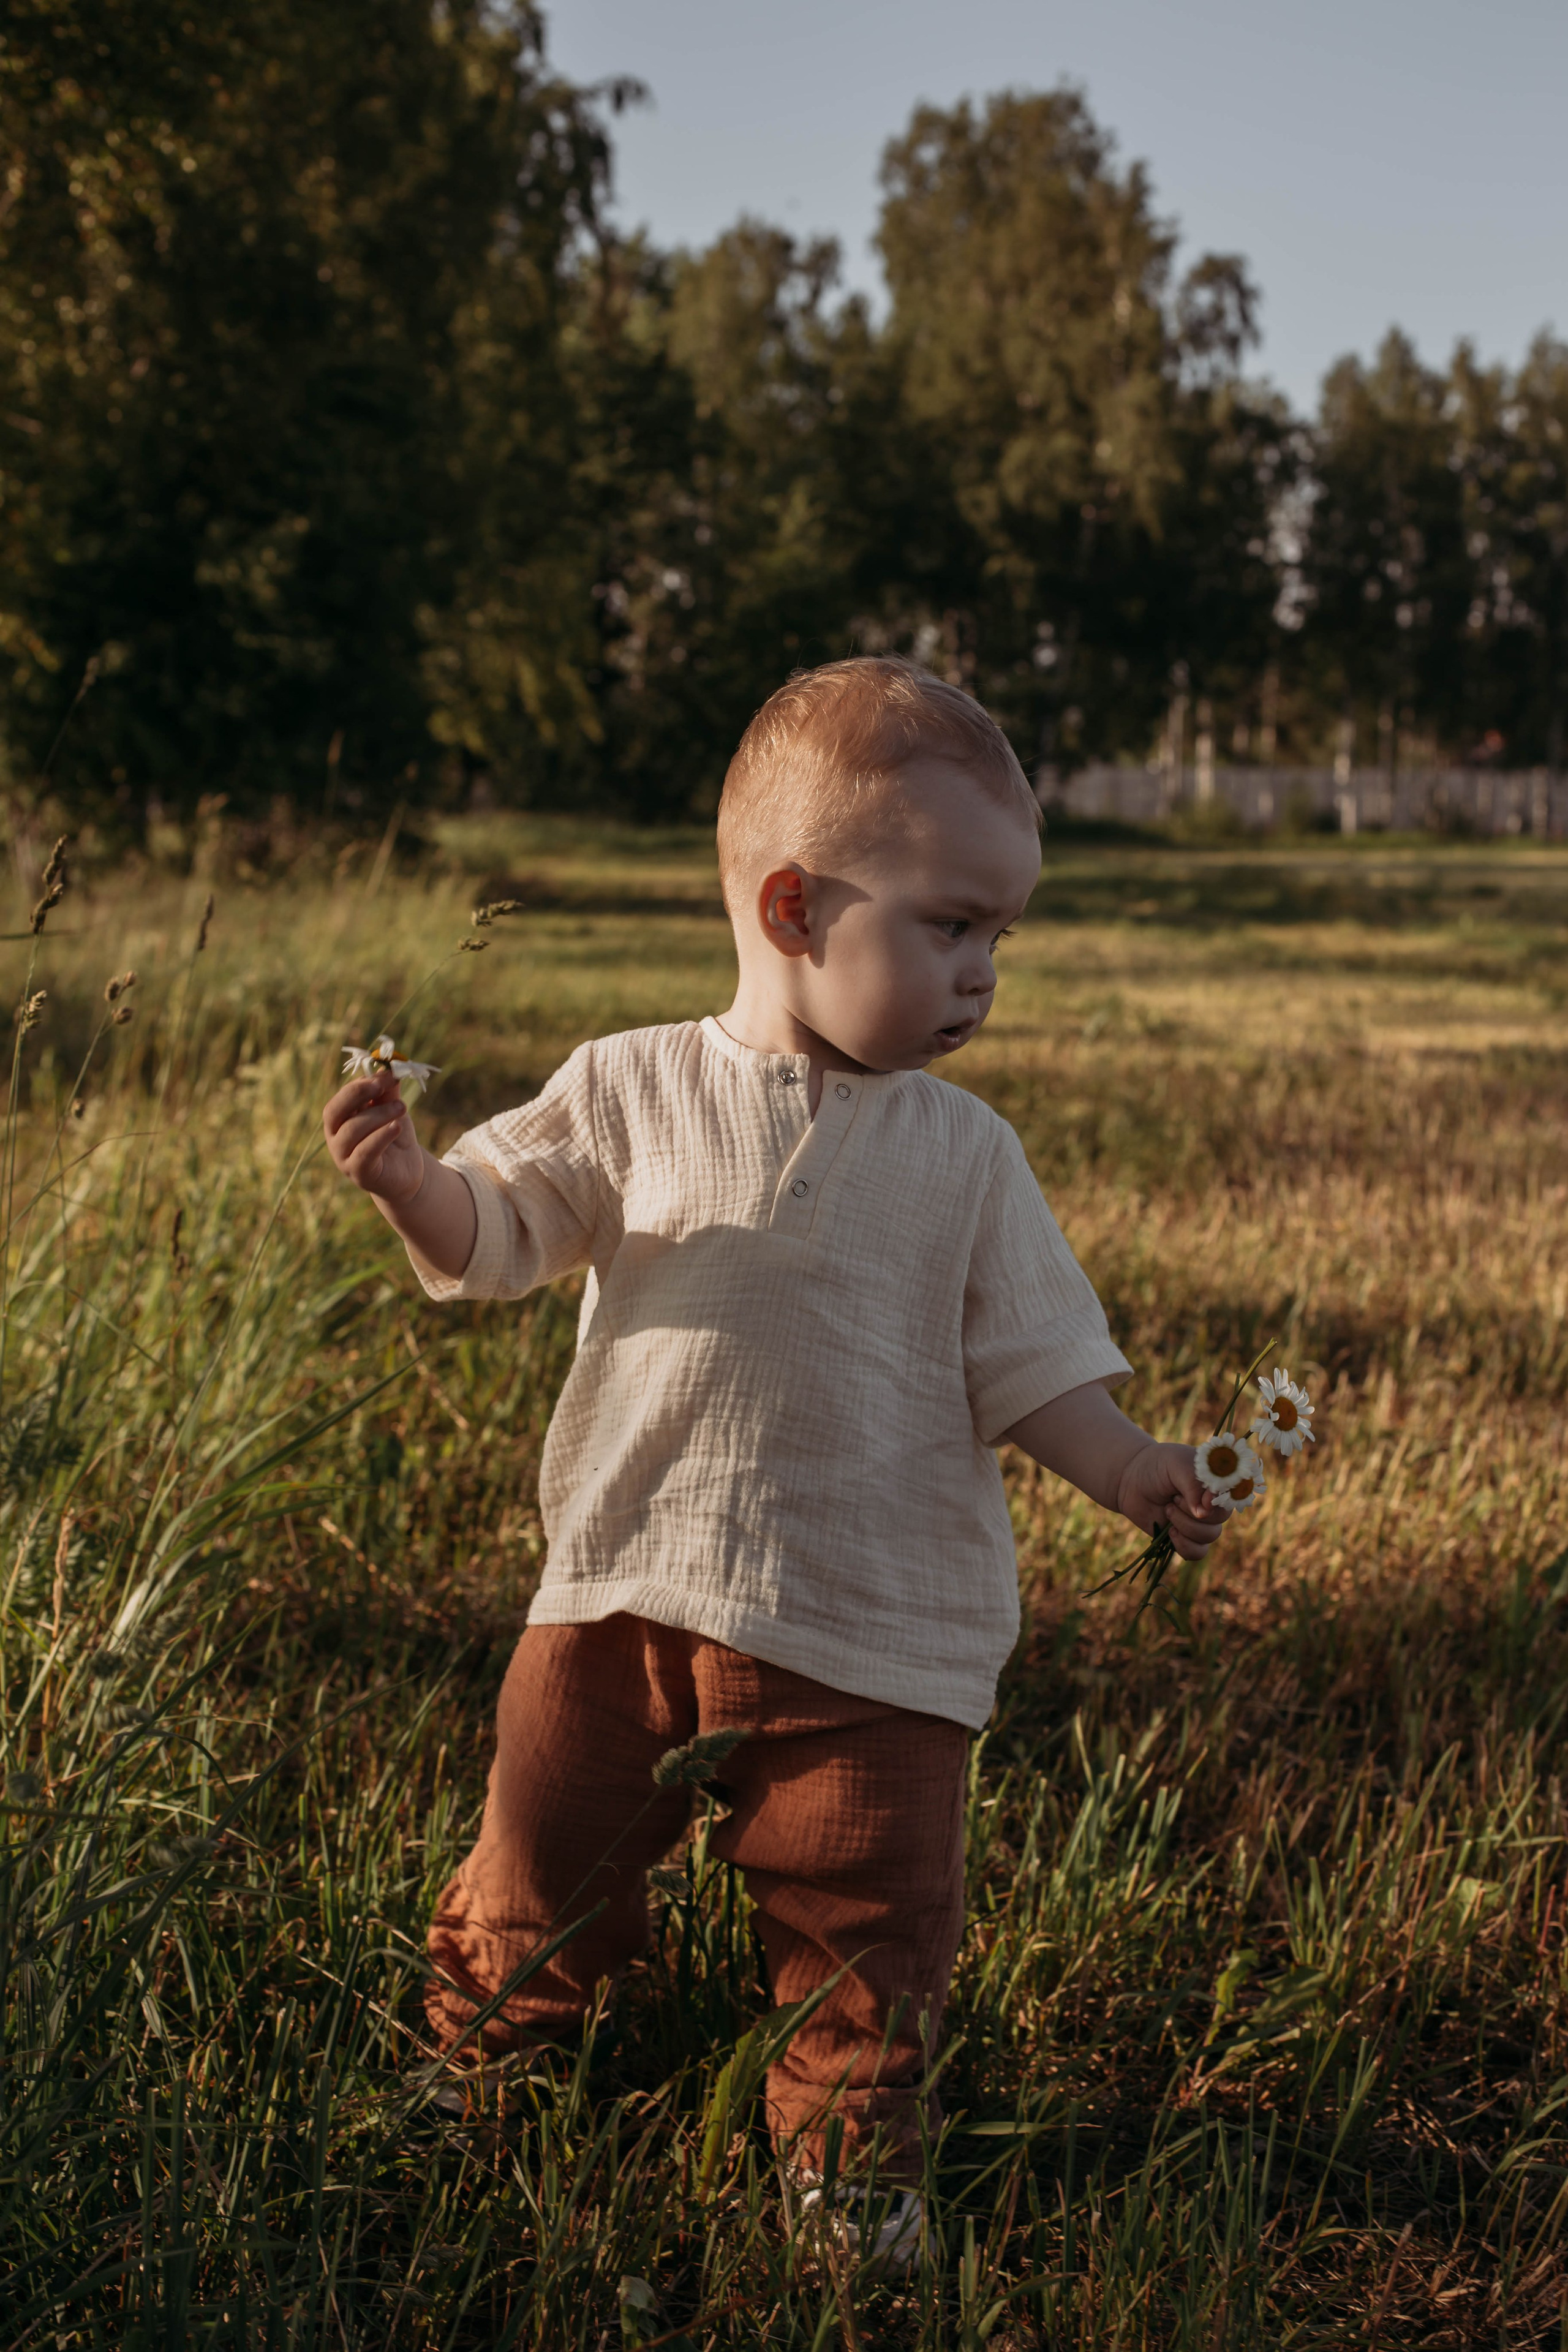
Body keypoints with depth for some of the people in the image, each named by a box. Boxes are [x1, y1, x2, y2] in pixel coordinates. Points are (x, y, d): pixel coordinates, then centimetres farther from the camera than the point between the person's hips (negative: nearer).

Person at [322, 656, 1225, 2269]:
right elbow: (494, 1238, 1)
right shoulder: (632, 1089, -2)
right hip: (629, 1584, 0)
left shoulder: (963, 1152, 1)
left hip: (870, 1624, 0)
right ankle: (483, 2066, 38)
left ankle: (850, 2153, 28)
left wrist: (1124, 1471, -12)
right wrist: (406, 1178, -19)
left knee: (867, 1921, 5)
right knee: (540, 1867, 12)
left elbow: (1021, 1359, 3)